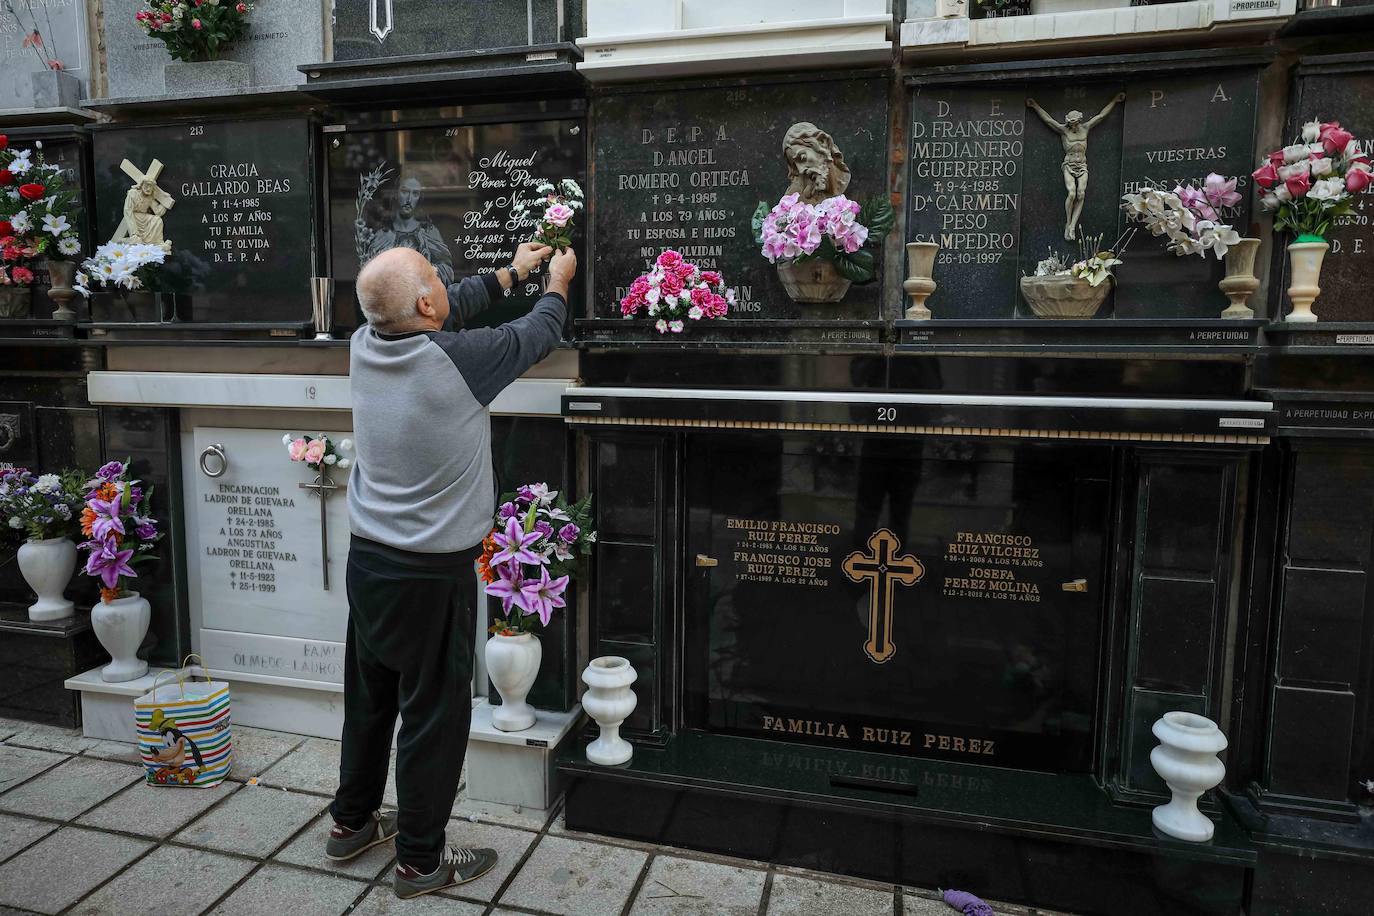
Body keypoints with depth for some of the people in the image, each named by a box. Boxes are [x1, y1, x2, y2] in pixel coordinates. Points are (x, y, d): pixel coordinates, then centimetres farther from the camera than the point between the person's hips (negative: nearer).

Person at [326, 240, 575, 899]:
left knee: (370, 697, 22)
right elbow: (537, 335, -5)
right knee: (434, 715, 9)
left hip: (367, 559, 7)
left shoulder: (365, 345, -3)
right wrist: (558, 281, 16)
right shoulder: (458, 359, -22)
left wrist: (511, 272, 26)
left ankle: (351, 821, 42)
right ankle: (421, 860, 25)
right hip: (432, 574, -7)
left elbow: (446, 316, 14)